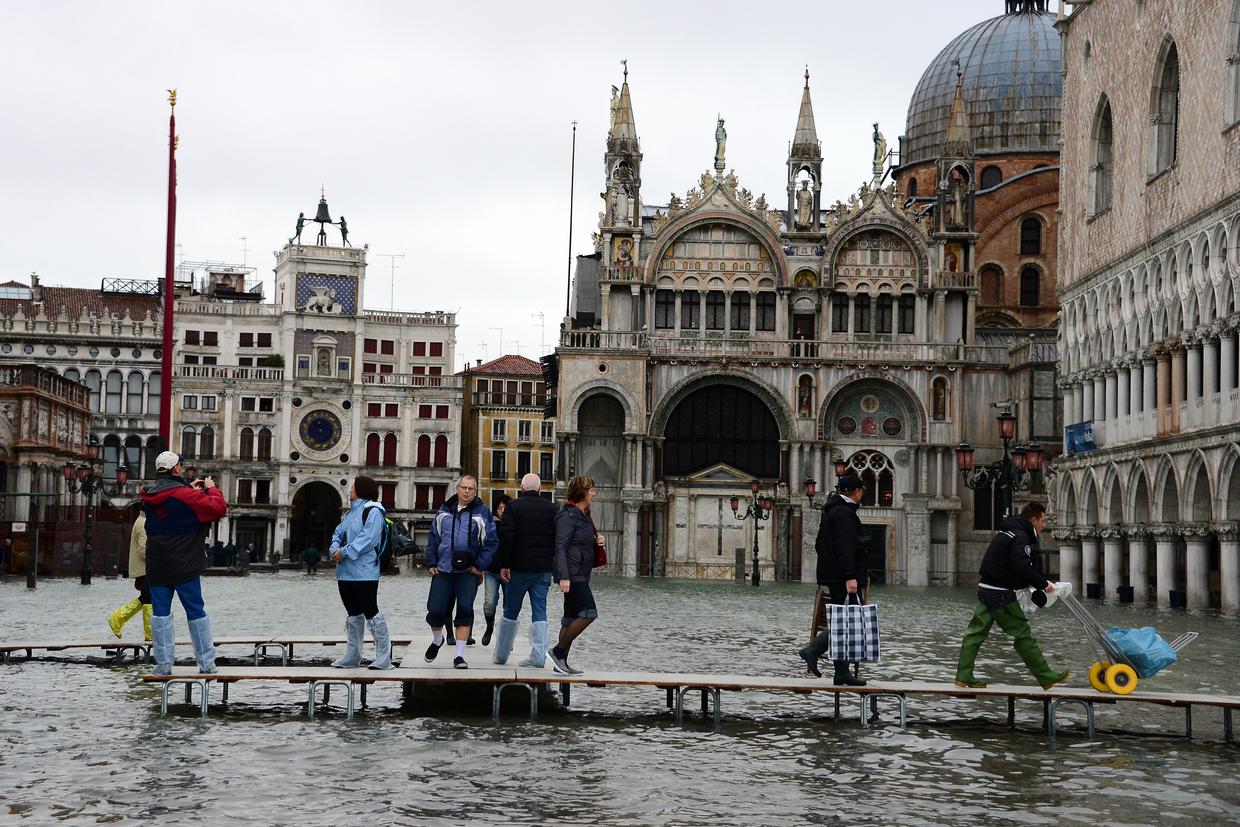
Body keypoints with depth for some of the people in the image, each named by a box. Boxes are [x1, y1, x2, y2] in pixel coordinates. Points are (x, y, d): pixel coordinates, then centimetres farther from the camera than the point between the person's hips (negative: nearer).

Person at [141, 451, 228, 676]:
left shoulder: (149, 496, 5)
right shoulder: (185, 495, -13)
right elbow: (218, 508, -16)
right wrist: (211, 489, 0)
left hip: (156, 566, 4)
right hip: (184, 565, -4)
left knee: (160, 612, 6)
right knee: (196, 611, 4)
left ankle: (164, 663, 3)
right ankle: (206, 663, 9)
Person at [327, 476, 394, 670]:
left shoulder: (373, 512, -11)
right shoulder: (349, 513, 19)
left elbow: (367, 539, -21)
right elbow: (338, 534, 16)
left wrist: (344, 552, -19)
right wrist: (335, 550, -5)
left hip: (364, 572, -9)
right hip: (345, 572, 9)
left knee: (371, 613, -8)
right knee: (353, 614, 14)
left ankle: (383, 657, -4)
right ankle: (352, 656, 21)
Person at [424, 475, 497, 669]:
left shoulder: (482, 513, 0)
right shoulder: (444, 511, 9)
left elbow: (491, 542, -1)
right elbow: (434, 538, 13)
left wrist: (479, 565, -9)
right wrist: (431, 563, 5)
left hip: (468, 572, -2)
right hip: (442, 571, 2)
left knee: (465, 610, -8)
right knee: (435, 610, 0)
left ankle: (459, 655, 1)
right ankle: (437, 640, 31)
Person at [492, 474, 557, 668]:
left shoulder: (513, 507, -5)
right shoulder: (552, 508, 5)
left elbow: (506, 538, -11)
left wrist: (504, 565, -7)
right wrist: (551, 562, 13)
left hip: (520, 567, -2)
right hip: (544, 568, 2)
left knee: (511, 610, 9)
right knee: (539, 612, 3)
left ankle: (501, 654, 18)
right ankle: (538, 657, -3)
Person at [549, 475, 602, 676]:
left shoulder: (583, 515, 18)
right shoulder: (568, 516, -12)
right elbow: (561, 547, -18)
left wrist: (597, 540, 8)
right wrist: (564, 576, -25)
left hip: (580, 574, 10)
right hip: (572, 572, -10)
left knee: (572, 617, 9)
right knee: (589, 613, -15)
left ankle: (561, 661, 11)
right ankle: (558, 651, -9)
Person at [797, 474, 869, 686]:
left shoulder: (831, 511, 19)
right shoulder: (844, 513, -13)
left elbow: (820, 543, 25)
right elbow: (845, 548, -22)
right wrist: (850, 577, -27)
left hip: (832, 576, 10)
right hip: (843, 577, -10)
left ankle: (842, 673, 7)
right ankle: (812, 651, -15)